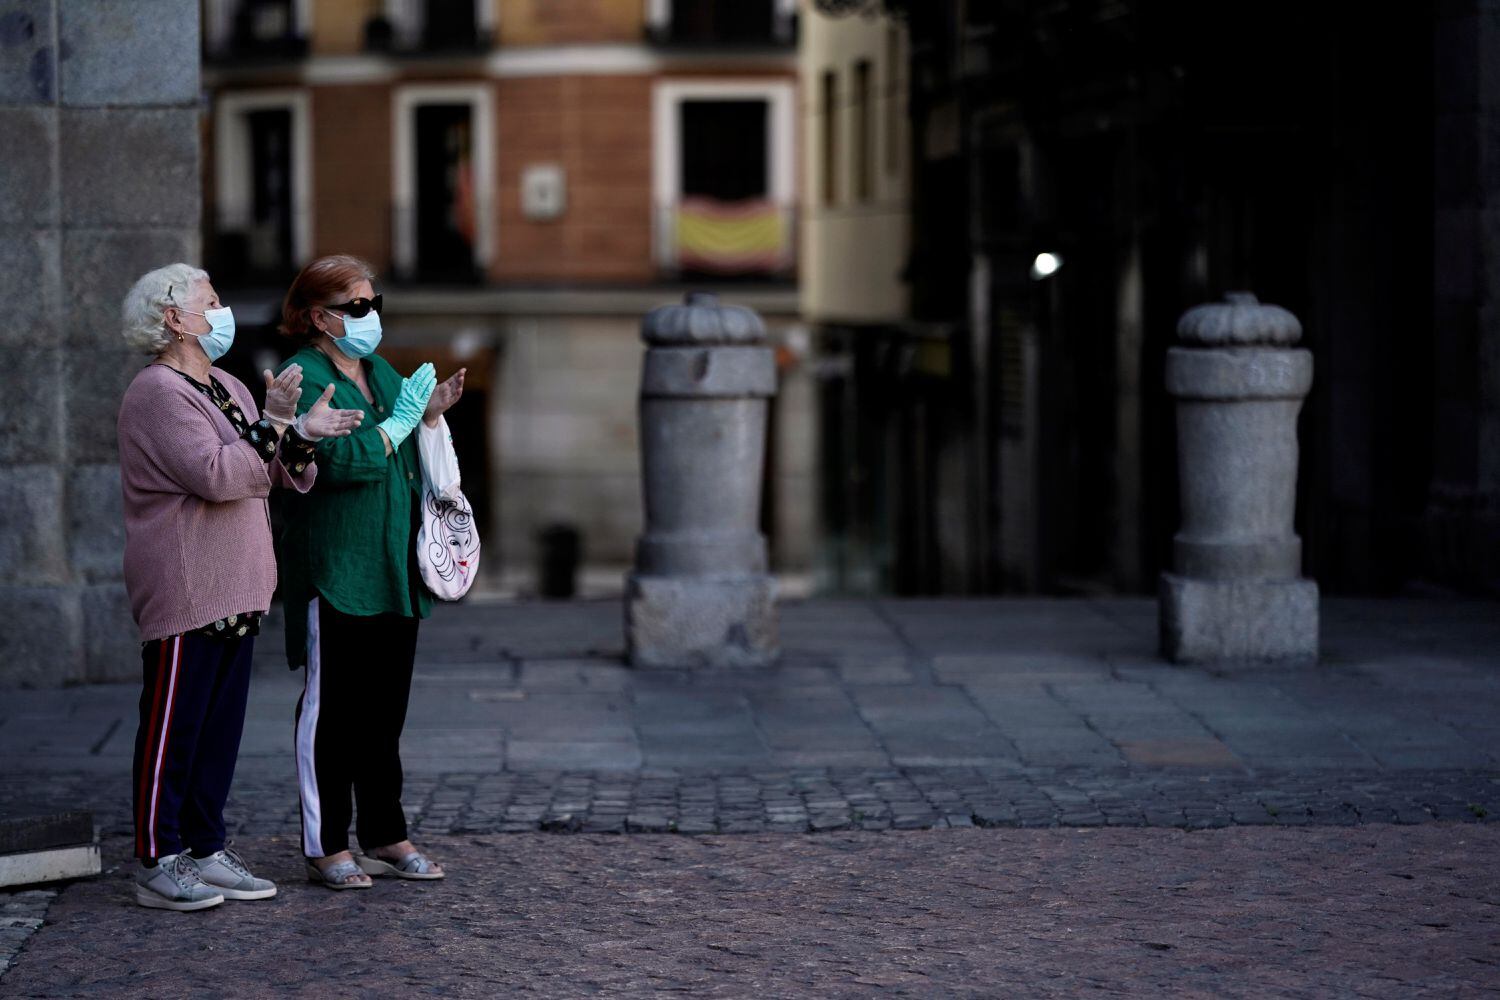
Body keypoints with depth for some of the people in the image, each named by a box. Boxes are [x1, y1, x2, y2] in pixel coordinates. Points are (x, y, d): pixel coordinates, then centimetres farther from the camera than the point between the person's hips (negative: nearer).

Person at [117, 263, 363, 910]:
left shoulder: (229, 390, 19)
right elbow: (214, 473, -23)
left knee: (220, 727, 11)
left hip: (234, 589, 9)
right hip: (183, 588, -9)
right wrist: (274, 424, -18)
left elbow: (273, 476, 16)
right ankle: (158, 864, 0)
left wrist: (301, 435, -2)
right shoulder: (158, 393, -11)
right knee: (173, 729, -5)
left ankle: (206, 851, 18)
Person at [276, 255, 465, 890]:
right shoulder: (302, 378, -9)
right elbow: (336, 460, -21)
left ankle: (384, 837, 20)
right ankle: (325, 847, 4)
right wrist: (401, 419, -15)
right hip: (335, 572, -8)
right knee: (331, 709, -2)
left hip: (395, 570, 8)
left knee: (385, 709, 12)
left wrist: (431, 416, 5)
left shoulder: (381, 371, 16)